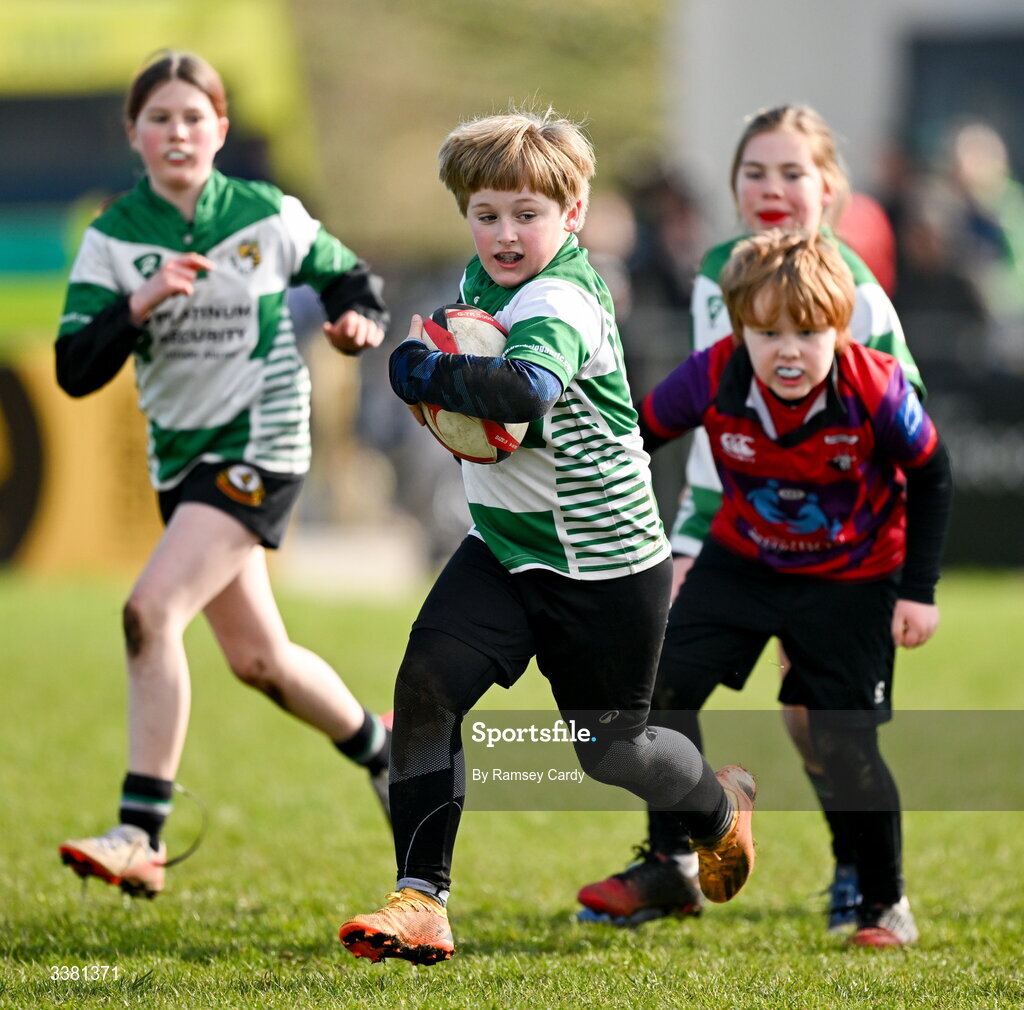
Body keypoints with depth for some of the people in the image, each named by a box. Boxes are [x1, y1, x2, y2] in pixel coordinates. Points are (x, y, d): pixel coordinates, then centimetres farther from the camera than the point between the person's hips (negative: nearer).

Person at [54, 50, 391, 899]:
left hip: (261, 444, -5)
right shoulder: (114, 237, -2)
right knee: (256, 658, 13)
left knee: (151, 612, -22)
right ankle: (379, 748, 42)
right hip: (181, 454, 5)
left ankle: (142, 834, -21)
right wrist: (138, 306, -24)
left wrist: (360, 319, -9)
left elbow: (348, 275, 13)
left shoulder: (269, 217, -5)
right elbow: (75, 371, -8)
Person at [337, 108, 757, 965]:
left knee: (610, 748, 9)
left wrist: (424, 374, -30)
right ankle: (421, 901, -14)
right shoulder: (480, 278, 4)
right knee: (426, 684, -15)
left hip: (604, 564, -7)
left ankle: (720, 806, 44)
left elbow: (526, 386, -44)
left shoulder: (561, 301, -23)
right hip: (503, 547, 7)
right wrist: (442, 372, 2)